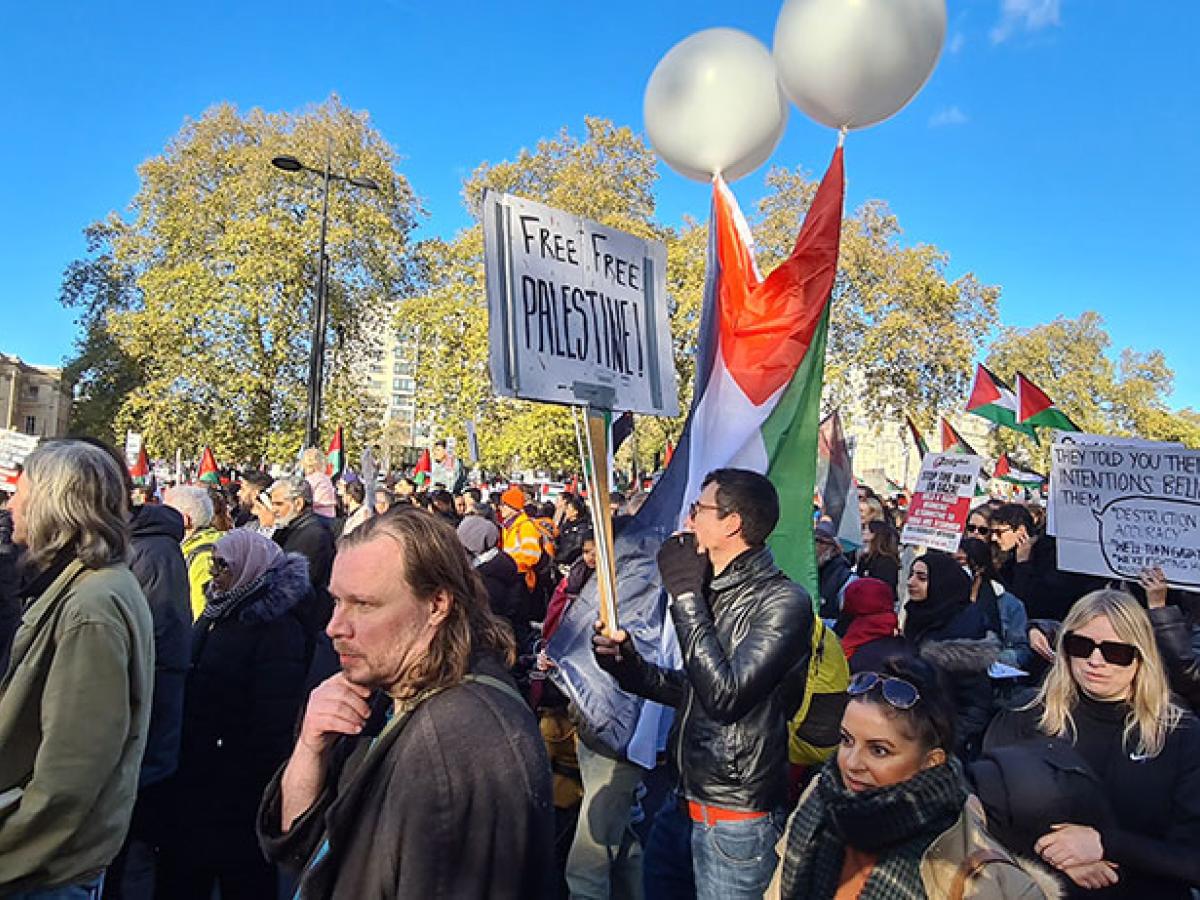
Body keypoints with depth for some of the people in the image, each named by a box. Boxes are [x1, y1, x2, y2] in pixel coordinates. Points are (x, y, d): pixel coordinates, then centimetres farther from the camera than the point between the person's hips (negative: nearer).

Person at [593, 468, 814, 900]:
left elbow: (725, 695, -25)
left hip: (735, 822, -7)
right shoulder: (714, 590, 7)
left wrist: (685, 594, -21)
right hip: (683, 802, 7)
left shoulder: (783, 601, -17)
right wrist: (632, 667, -2)